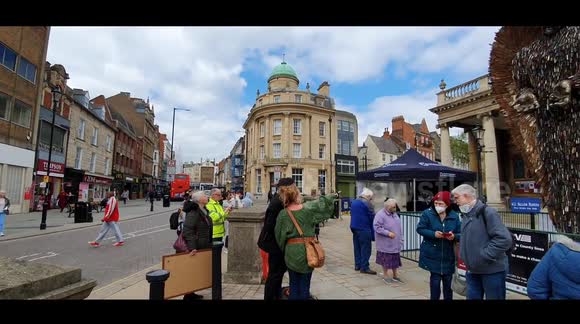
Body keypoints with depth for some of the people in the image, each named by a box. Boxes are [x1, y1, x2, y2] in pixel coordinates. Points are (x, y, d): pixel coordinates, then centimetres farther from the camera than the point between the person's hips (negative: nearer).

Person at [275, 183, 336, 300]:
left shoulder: (282, 214, -7)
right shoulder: (309, 208, -7)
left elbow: (279, 236, -1)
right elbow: (326, 202, 6)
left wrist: (284, 249, 15)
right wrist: (329, 197, 26)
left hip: (291, 252, 0)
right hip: (308, 251, 0)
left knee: (294, 284, 16)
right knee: (305, 285, 14)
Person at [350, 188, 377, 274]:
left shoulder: (354, 202, 13)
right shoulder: (366, 203, -13)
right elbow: (372, 217, -10)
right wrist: (373, 231, 2)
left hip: (354, 228, 8)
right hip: (364, 229, -8)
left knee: (357, 247, 15)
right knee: (366, 248, -1)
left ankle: (357, 265, 22)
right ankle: (364, 267, 2)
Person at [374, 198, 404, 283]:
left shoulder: (395, 214, 9)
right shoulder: (380, 215, -17)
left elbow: (399, 226, 17)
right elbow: (377, 227, -22)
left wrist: (400, 238, 14)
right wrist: (388, 233, -23)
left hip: (395, 243, 7)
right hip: (385, 244, -7)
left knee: (395, 259, 15)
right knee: (386, 259, 5)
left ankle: (395, 276, 30)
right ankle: (385, 275, 22)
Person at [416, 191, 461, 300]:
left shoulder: (454, 216, 0)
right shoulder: (427, 213, -8)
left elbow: (460, 234, 3)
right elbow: (420, 229, -7)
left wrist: (454, 236, -20)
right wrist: (433, 233, -22)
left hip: (448, 256, 3)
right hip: (433, 255, -3)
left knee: (448, 281, 13)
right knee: (435, 280, 2)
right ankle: (434, 298, 21)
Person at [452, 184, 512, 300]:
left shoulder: (487, 212, -16)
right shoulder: (466, 214, 10)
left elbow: (504, 239, -24)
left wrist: (484, 255, -22)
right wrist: (463, 255, 9)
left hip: (492, 270, -7)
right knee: (472, 296, 15)